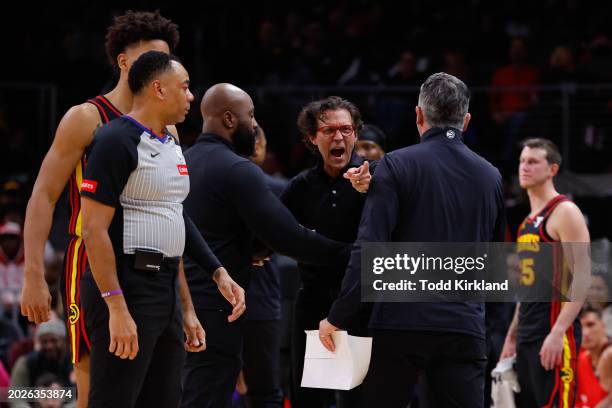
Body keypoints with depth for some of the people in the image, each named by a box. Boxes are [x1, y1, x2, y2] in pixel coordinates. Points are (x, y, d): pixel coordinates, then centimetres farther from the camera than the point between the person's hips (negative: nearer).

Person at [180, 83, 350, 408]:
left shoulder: (181, 162, 12)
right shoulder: (238, 170, -13)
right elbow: (288, 237, -17)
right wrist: (347, 252, -7)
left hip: (179, 302, 8)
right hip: (213, 309, -8)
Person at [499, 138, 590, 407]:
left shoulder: (564, 213, -7)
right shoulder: (529, 222, 20)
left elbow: (581, 278, -16)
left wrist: (558, 332, -24)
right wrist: (512, 336, 22)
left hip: (554, 336, -9)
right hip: (527, 338, 9)